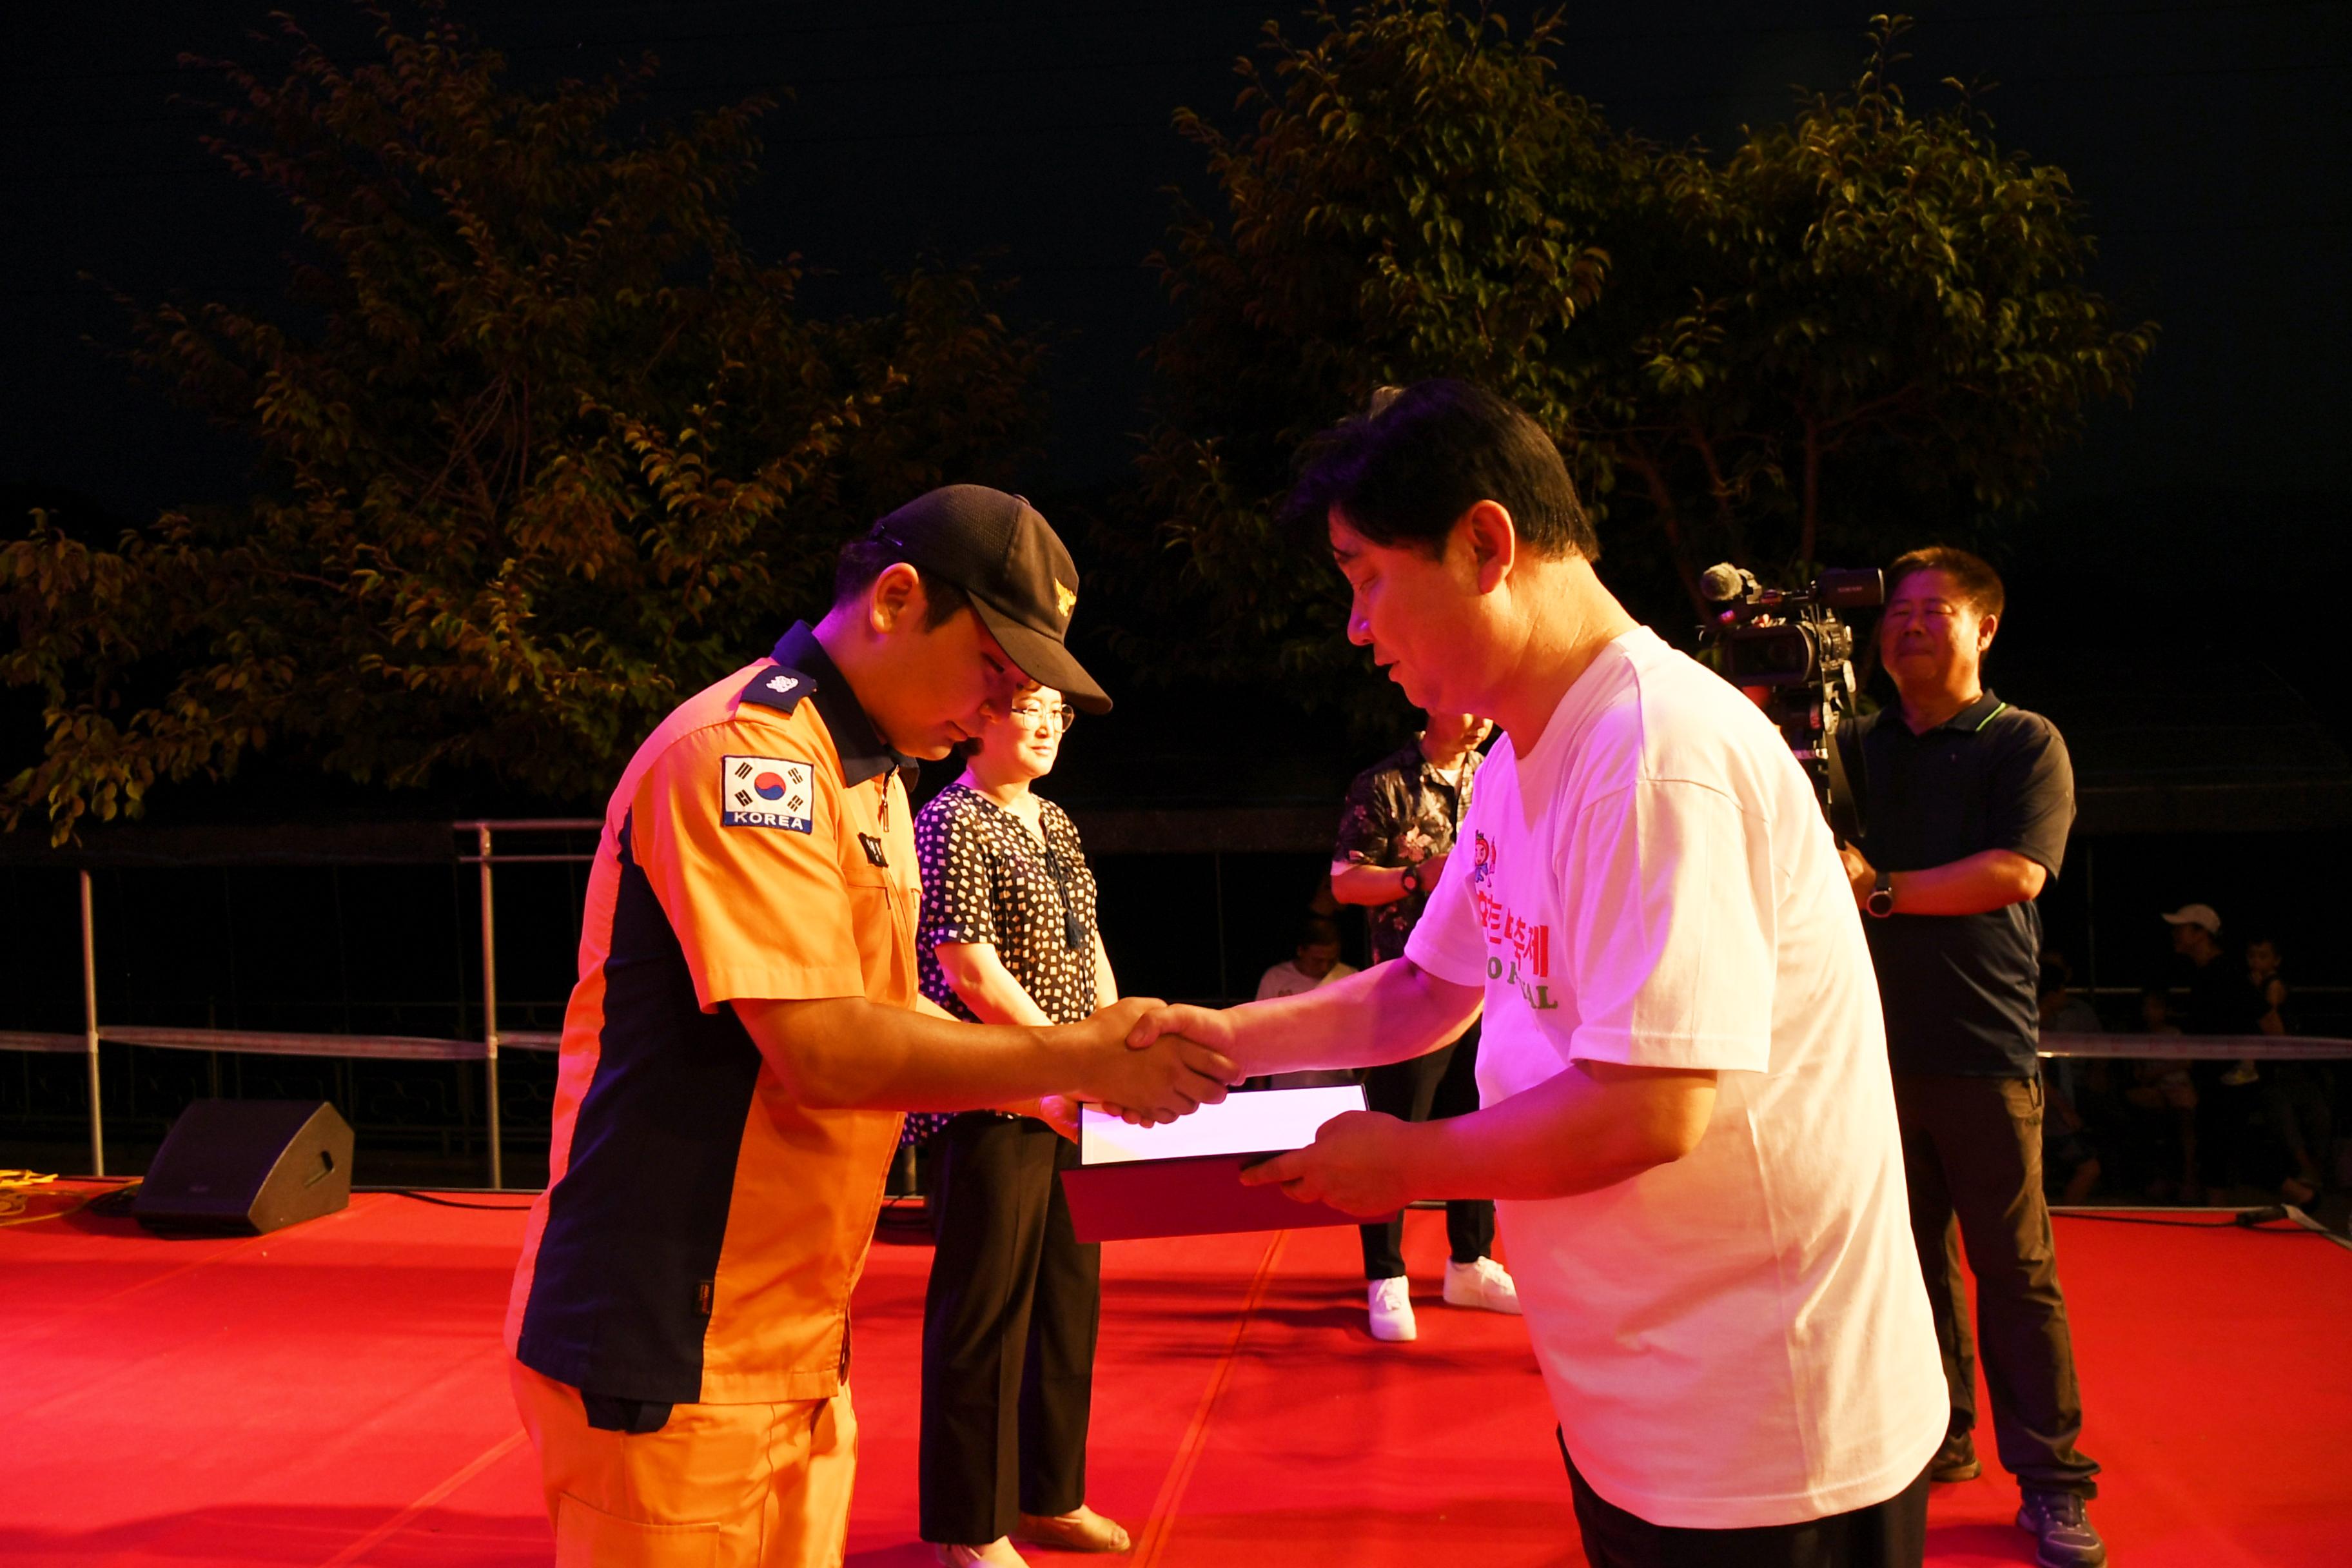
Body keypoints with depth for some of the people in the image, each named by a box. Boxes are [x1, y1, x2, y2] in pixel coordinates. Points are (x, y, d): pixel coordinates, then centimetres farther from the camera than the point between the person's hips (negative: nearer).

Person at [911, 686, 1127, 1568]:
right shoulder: (955, 822, -10)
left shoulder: (1055, 822, 15)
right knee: (985, 1306, 0)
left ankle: (1050, 1496, 29)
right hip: (995, 1100, -8)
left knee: (1069, 1294, 14)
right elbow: (969, 971, -17)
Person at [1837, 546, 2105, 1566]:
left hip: (1984, 1045, -4)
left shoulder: (2025, 744, 2)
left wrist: (1881, 889, -15)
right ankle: (1937, 1439, 22)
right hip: (1875, 1036, 4)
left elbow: (2016, 872, -10)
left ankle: (2052, 1481, 6)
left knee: (2014, 1265, -1)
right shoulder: (1856, 747, 14)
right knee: (1910, 1251, 9)